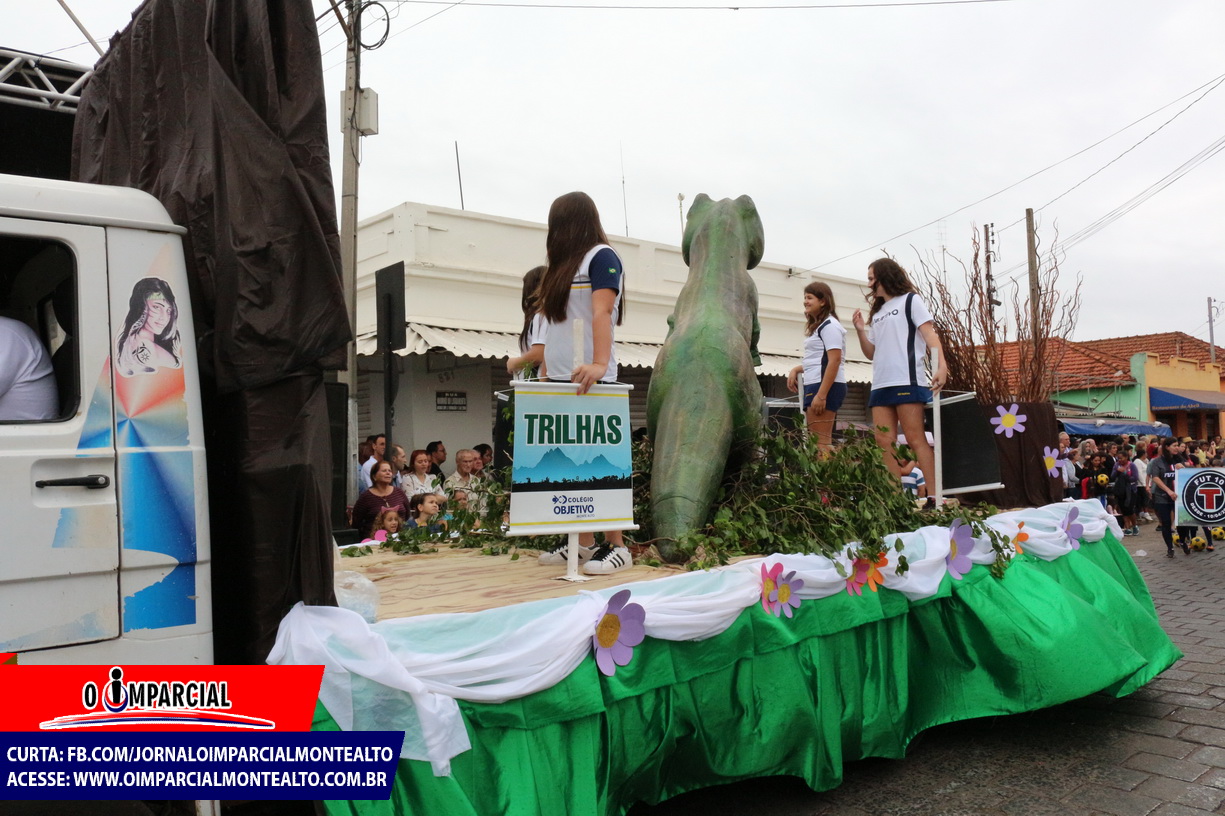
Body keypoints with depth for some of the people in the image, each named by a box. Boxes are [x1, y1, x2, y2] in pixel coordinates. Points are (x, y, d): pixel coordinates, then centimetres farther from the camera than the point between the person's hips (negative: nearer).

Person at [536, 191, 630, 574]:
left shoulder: (601, 256, -2)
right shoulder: (566, 264, 22)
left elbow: (602, 314, -17)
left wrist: (599, 364, -29)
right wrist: (546, 372, 12)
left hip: (588, 379, -8)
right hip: (561, 378, 8)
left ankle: (616, 546, -4)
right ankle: (582, 542, 12)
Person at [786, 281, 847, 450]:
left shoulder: (829, 325, -8)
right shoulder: (818, 327, 22)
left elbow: (834, 361, -17)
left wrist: (821, 395, -23)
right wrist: (797, 369, 12)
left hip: (826, 387, -10)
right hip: (815, 385, 10)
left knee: (820, 442, -14)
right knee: (817, 441, 7)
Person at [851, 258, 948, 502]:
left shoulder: (910, 300, 6)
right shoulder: (877, 313, 24)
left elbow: (929, 332, -6)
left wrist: (941, 365, -20)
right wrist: (860, 331, 7)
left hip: (907, 381, -7)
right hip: (881, 384, 7)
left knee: (915, 439, -11)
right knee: (884, 442, -1)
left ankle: (935, 498, -11)